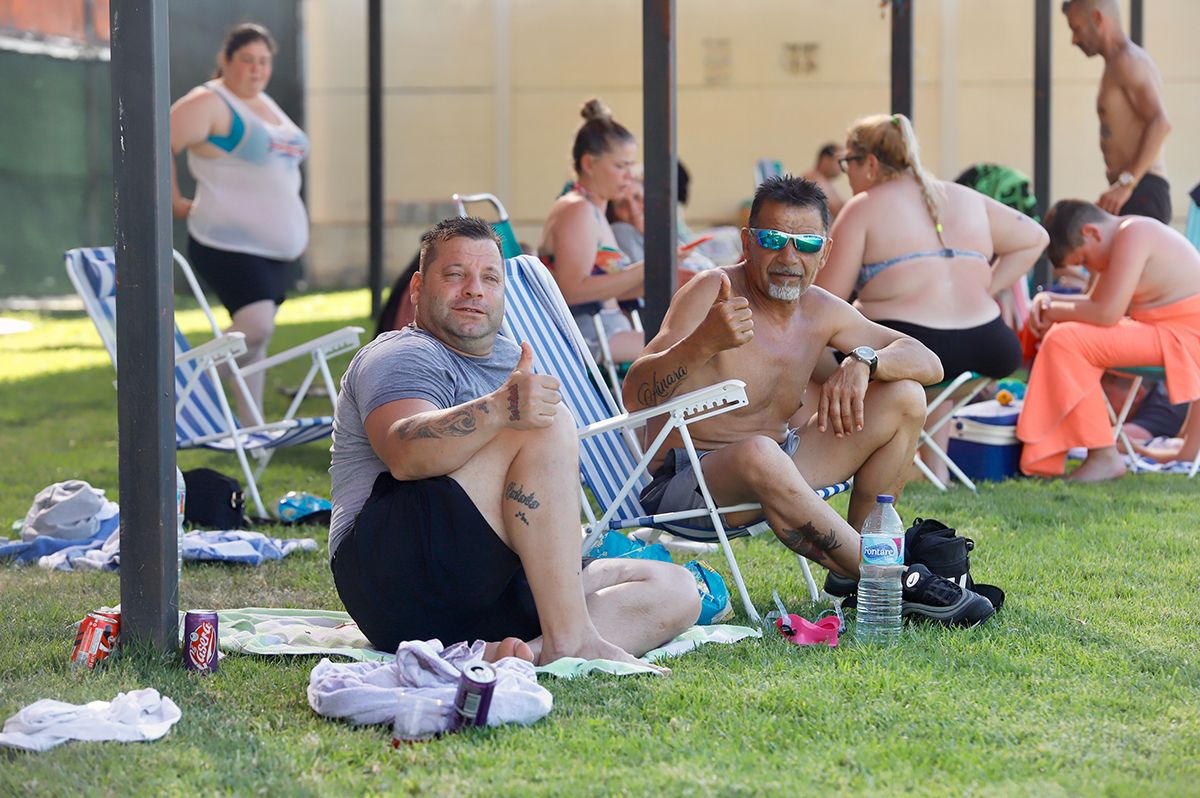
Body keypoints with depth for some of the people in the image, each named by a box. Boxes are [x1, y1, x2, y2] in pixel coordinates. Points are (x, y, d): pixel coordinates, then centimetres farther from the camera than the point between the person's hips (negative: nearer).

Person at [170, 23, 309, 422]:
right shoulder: (209, 103, -9)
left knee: (255, 337, 10)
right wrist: (176, 203, -11)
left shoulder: (267, 105, 19)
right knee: (256, 325, -24)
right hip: (230, 243, -8)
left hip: (277, 246, 8)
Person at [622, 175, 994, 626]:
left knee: (904, 399, -1)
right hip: (686, 483, -7)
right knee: (759, 454, -41)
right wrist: (703, 343, -47)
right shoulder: (713, 294, -16)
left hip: (779, 467, 7)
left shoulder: (819, 310, 4)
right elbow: (636, 396, -28)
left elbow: (929, 363, 4)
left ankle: (851, 569, 0)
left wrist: (863, 362, -18)